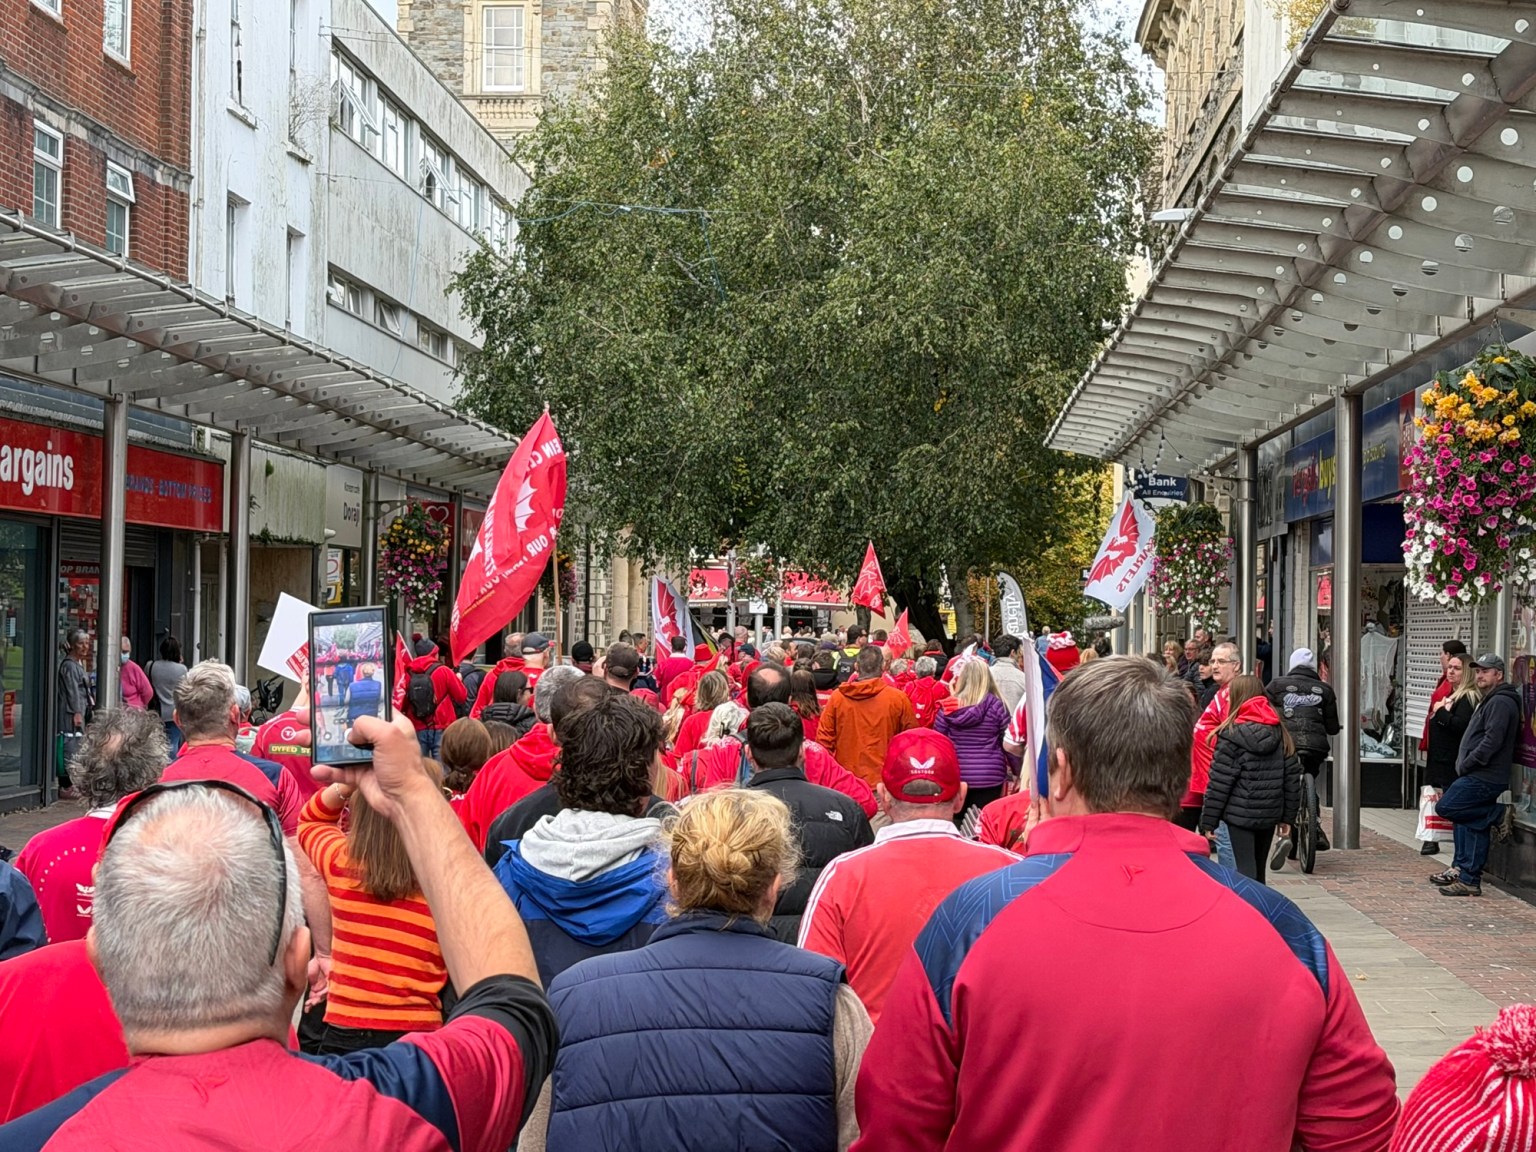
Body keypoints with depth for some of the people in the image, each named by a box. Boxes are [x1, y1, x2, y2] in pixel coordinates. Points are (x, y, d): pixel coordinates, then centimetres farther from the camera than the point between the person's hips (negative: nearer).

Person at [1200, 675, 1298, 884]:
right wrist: (1287, 817, 15)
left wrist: (1208, 821, -6)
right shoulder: (1281, 733, 7)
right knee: (1258, 873, 17)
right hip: (1269, 816, 6)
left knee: (1244, 873, -6)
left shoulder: (1232, 735, -10)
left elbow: (1219, 782, -12)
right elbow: (1292, 776, 8)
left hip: (1238, 816, -6)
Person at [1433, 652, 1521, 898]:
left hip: (1484, 777, -10)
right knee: (1470, 828, 9)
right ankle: (1467, 878, 12)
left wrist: (1466, 765, -16)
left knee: (1446, 807, -18)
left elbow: (1492, 741, -21)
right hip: (1479, 776, 10)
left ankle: (1498, 814, -7)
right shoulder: (1489, 701, 22)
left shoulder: (1501, 702, -12)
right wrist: (1464, 765, 14)